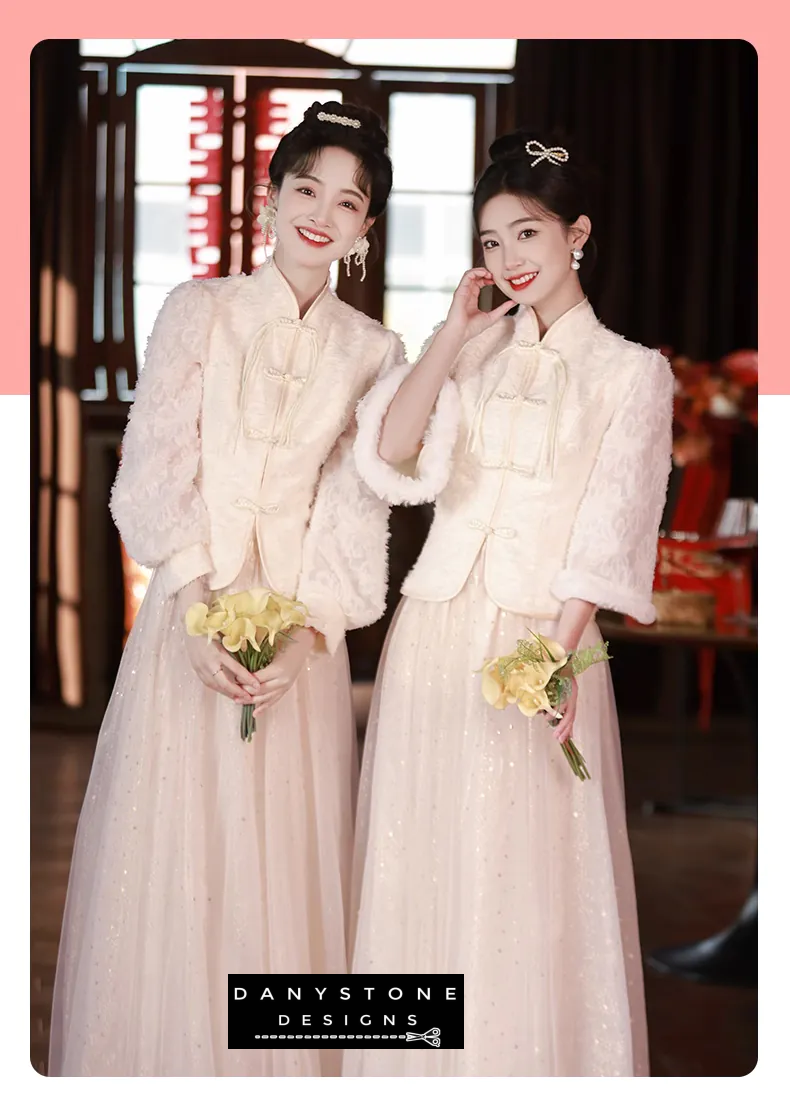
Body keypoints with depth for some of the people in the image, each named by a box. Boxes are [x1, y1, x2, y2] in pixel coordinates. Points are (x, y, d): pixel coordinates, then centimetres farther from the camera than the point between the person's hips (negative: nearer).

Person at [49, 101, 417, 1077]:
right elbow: (156, 471, -4)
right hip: (190, 619, -1)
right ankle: (161, 1056, 16)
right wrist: (196, 612, -13)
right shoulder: (198, 310, 2)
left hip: (302, 631, 1)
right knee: (170, 857, 3)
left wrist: (307, 629, -12)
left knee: (284, 865, 5)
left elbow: (357, 504, 0)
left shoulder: (373, 351, 6)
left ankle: (278, 1066, 17)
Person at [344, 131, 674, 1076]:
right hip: (436, 635, 4)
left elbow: (611, 527, -6)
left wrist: (561, 651, -17)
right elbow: (392, 453, -2)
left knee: (532, 875, 0)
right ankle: (429, 1059, 19)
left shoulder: (630, 370, 3)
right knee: (426, 867, 6)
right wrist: (454, 335, -4)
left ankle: (535, 1060, 14)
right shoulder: (470, 354, 13)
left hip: (543, 640, -3)